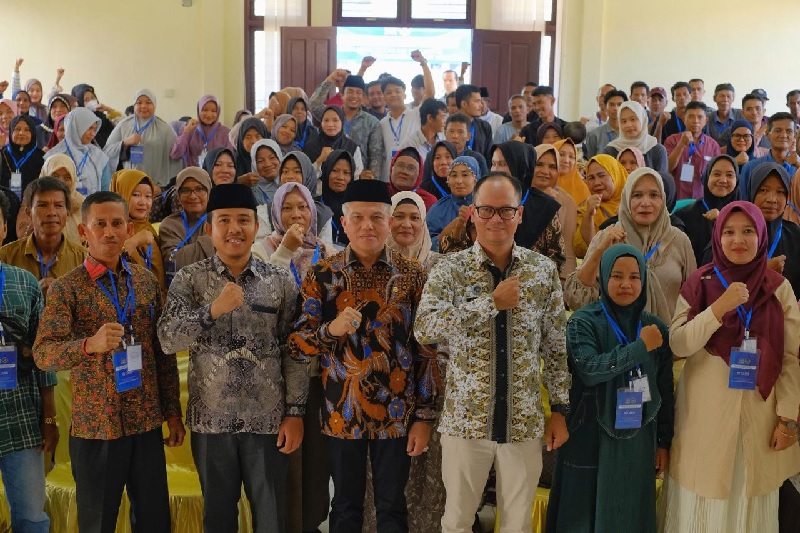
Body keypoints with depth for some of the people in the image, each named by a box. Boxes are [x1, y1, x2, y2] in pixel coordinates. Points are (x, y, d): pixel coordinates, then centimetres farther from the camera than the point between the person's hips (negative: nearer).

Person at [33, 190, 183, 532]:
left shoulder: (147, 281, 6)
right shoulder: (66, 288, -6)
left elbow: (164, 352, 10)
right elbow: (42, 353, -16)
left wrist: (173, 412, 9)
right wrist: (89, 344, -34)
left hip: (147, 423, 3)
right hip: (94, 426, -3)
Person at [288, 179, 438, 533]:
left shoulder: (412, 275, -1)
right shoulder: (321, 275, -1)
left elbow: (427, 349, -1)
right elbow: (296, 343, -2)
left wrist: (424, 416, -4)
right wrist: (331, 329, -22)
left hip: (397, 414, 0)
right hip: (342, 413, 0)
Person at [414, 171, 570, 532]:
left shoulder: (543, 270, 1)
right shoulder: (450, 269, -7)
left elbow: (556, 346, 6)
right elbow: (424, 329, -23)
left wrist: (560, 410, 4)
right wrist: (493, 302, -21)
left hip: (524, 421, 2)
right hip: (465, 419, -1)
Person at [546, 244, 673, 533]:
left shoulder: (655, 327, 3)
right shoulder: (583, 322, -8)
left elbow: (664, 389, 8)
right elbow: (589, 370, -24)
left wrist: (664, 441, 9)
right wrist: (640, 347, -20)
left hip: (637, 442, 3)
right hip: (591, 441, -3)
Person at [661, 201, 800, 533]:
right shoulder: (699, 284, -3)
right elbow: (677, 345, -13)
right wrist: (720, 307, -23)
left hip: (759, 413, 1)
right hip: (706, 413, -1)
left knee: (751, 499, 11)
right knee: (704, 500, 6)